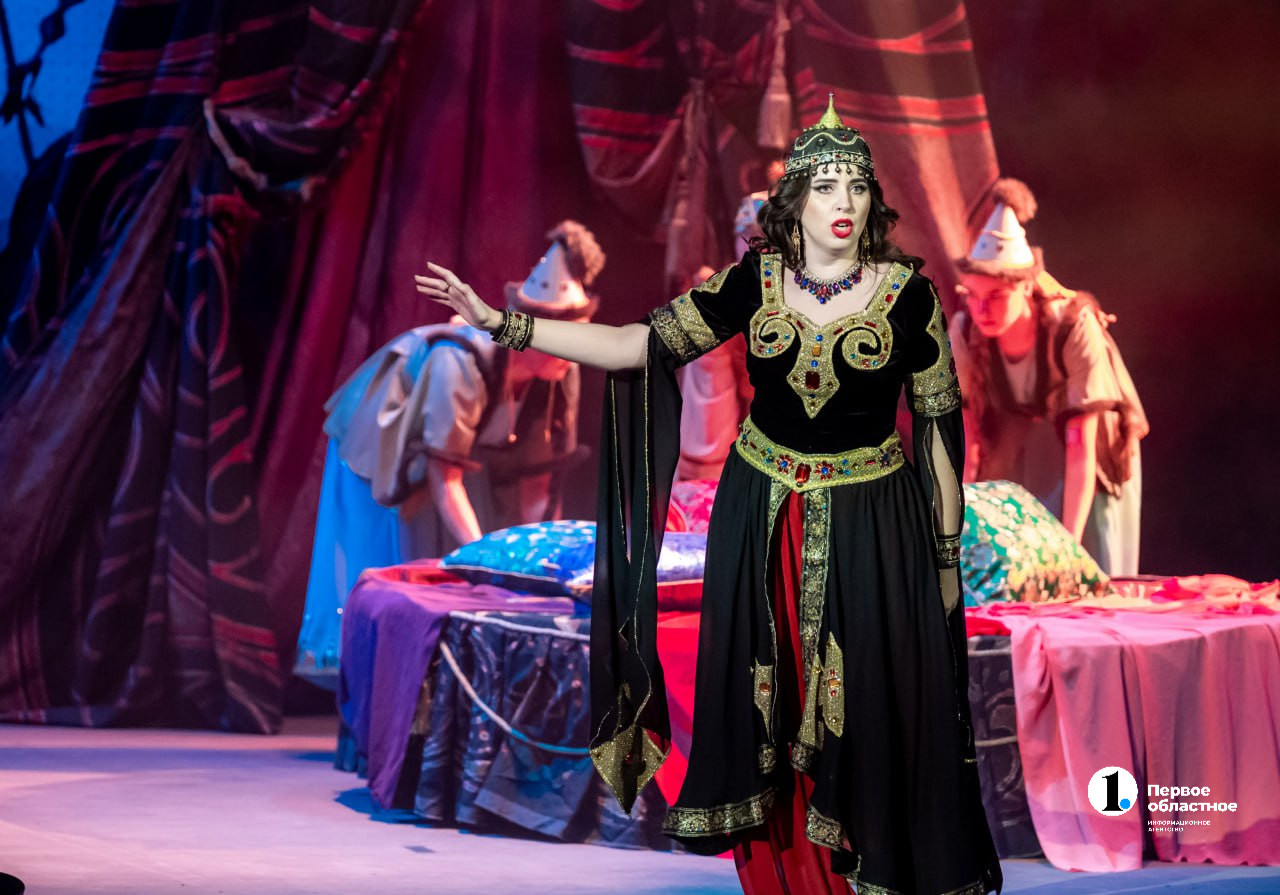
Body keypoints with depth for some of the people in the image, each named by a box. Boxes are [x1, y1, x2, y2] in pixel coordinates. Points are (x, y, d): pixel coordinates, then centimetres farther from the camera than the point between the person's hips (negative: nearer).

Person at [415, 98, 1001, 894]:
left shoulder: (908, 294, -8)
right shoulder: (753, 282, -2)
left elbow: (941, 426, -2)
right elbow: (641, 344, -5)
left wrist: (949, 550, -1)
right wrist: (502, 323, -11)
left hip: (872, 524, -2)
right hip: (763, 519, 3)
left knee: (870, 710, -1)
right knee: (765, 699, 9)